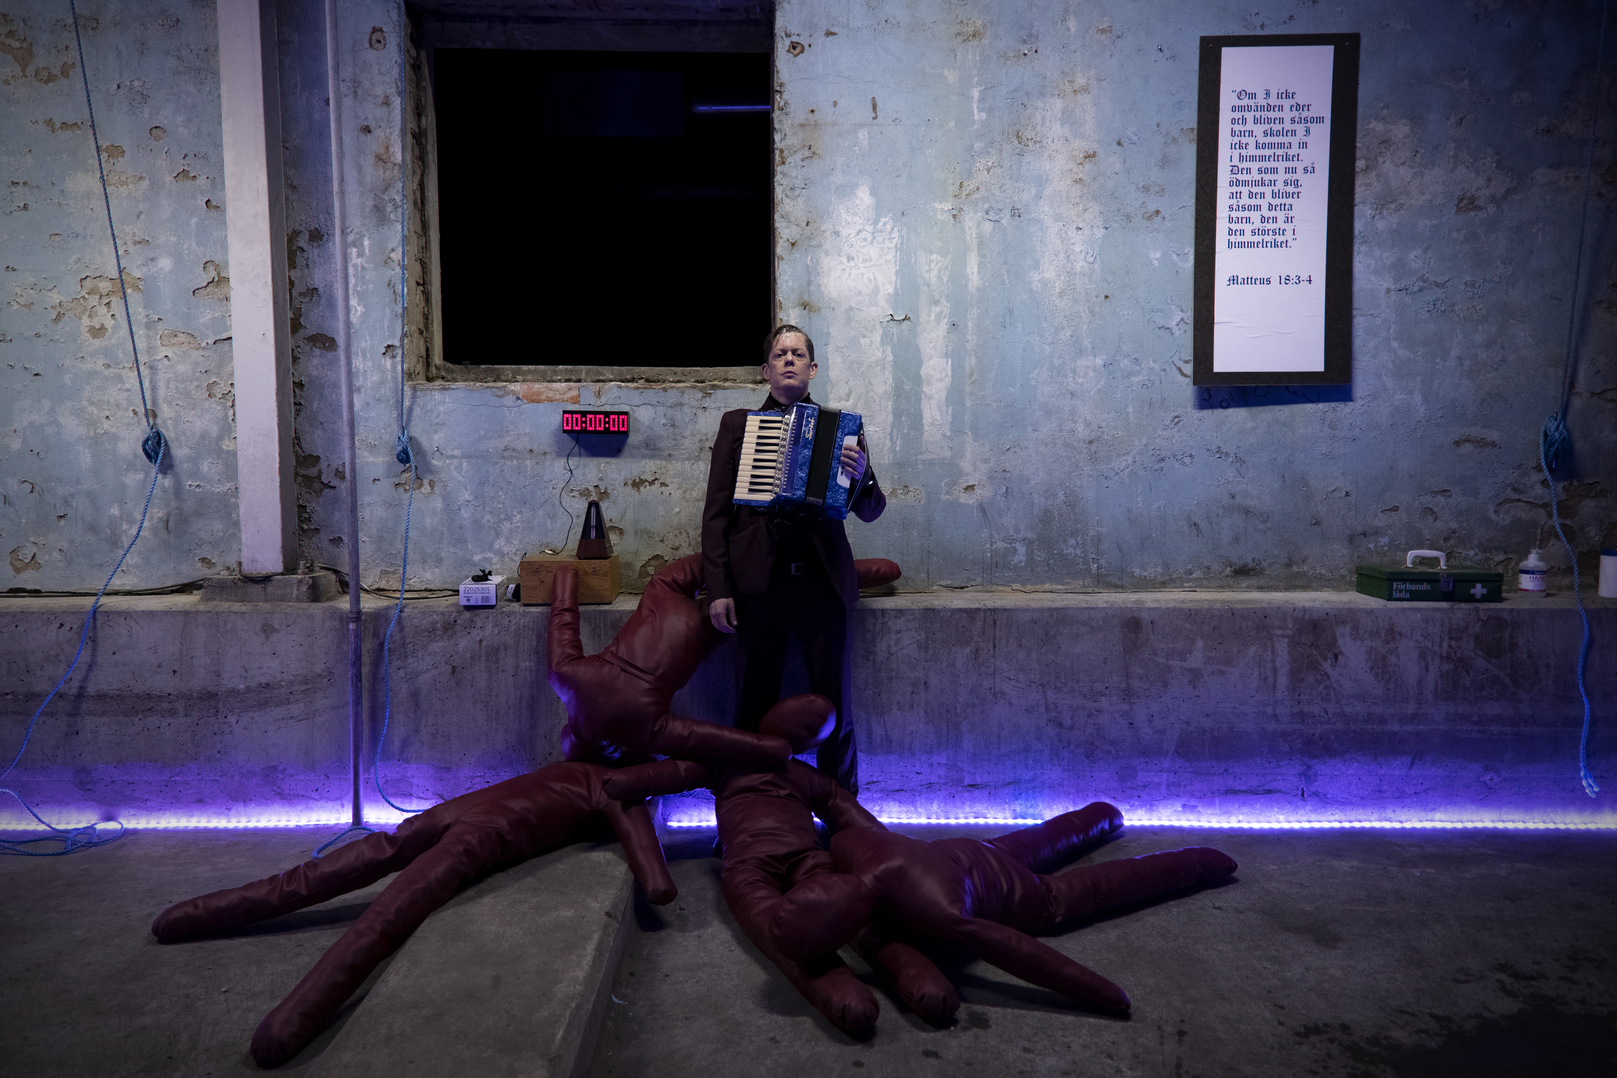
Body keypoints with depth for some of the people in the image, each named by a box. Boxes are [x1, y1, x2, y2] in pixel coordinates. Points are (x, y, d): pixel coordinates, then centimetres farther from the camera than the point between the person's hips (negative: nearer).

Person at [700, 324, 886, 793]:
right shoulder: (737, 424, 12)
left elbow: (871, 510, 11)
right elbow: (716, 512, 6)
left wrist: (859, 476, -11)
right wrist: (718, 589, -3)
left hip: (823, 582, 1)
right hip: (759, 582, 0)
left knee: (834, 708, 3)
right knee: (755, 706, 4)